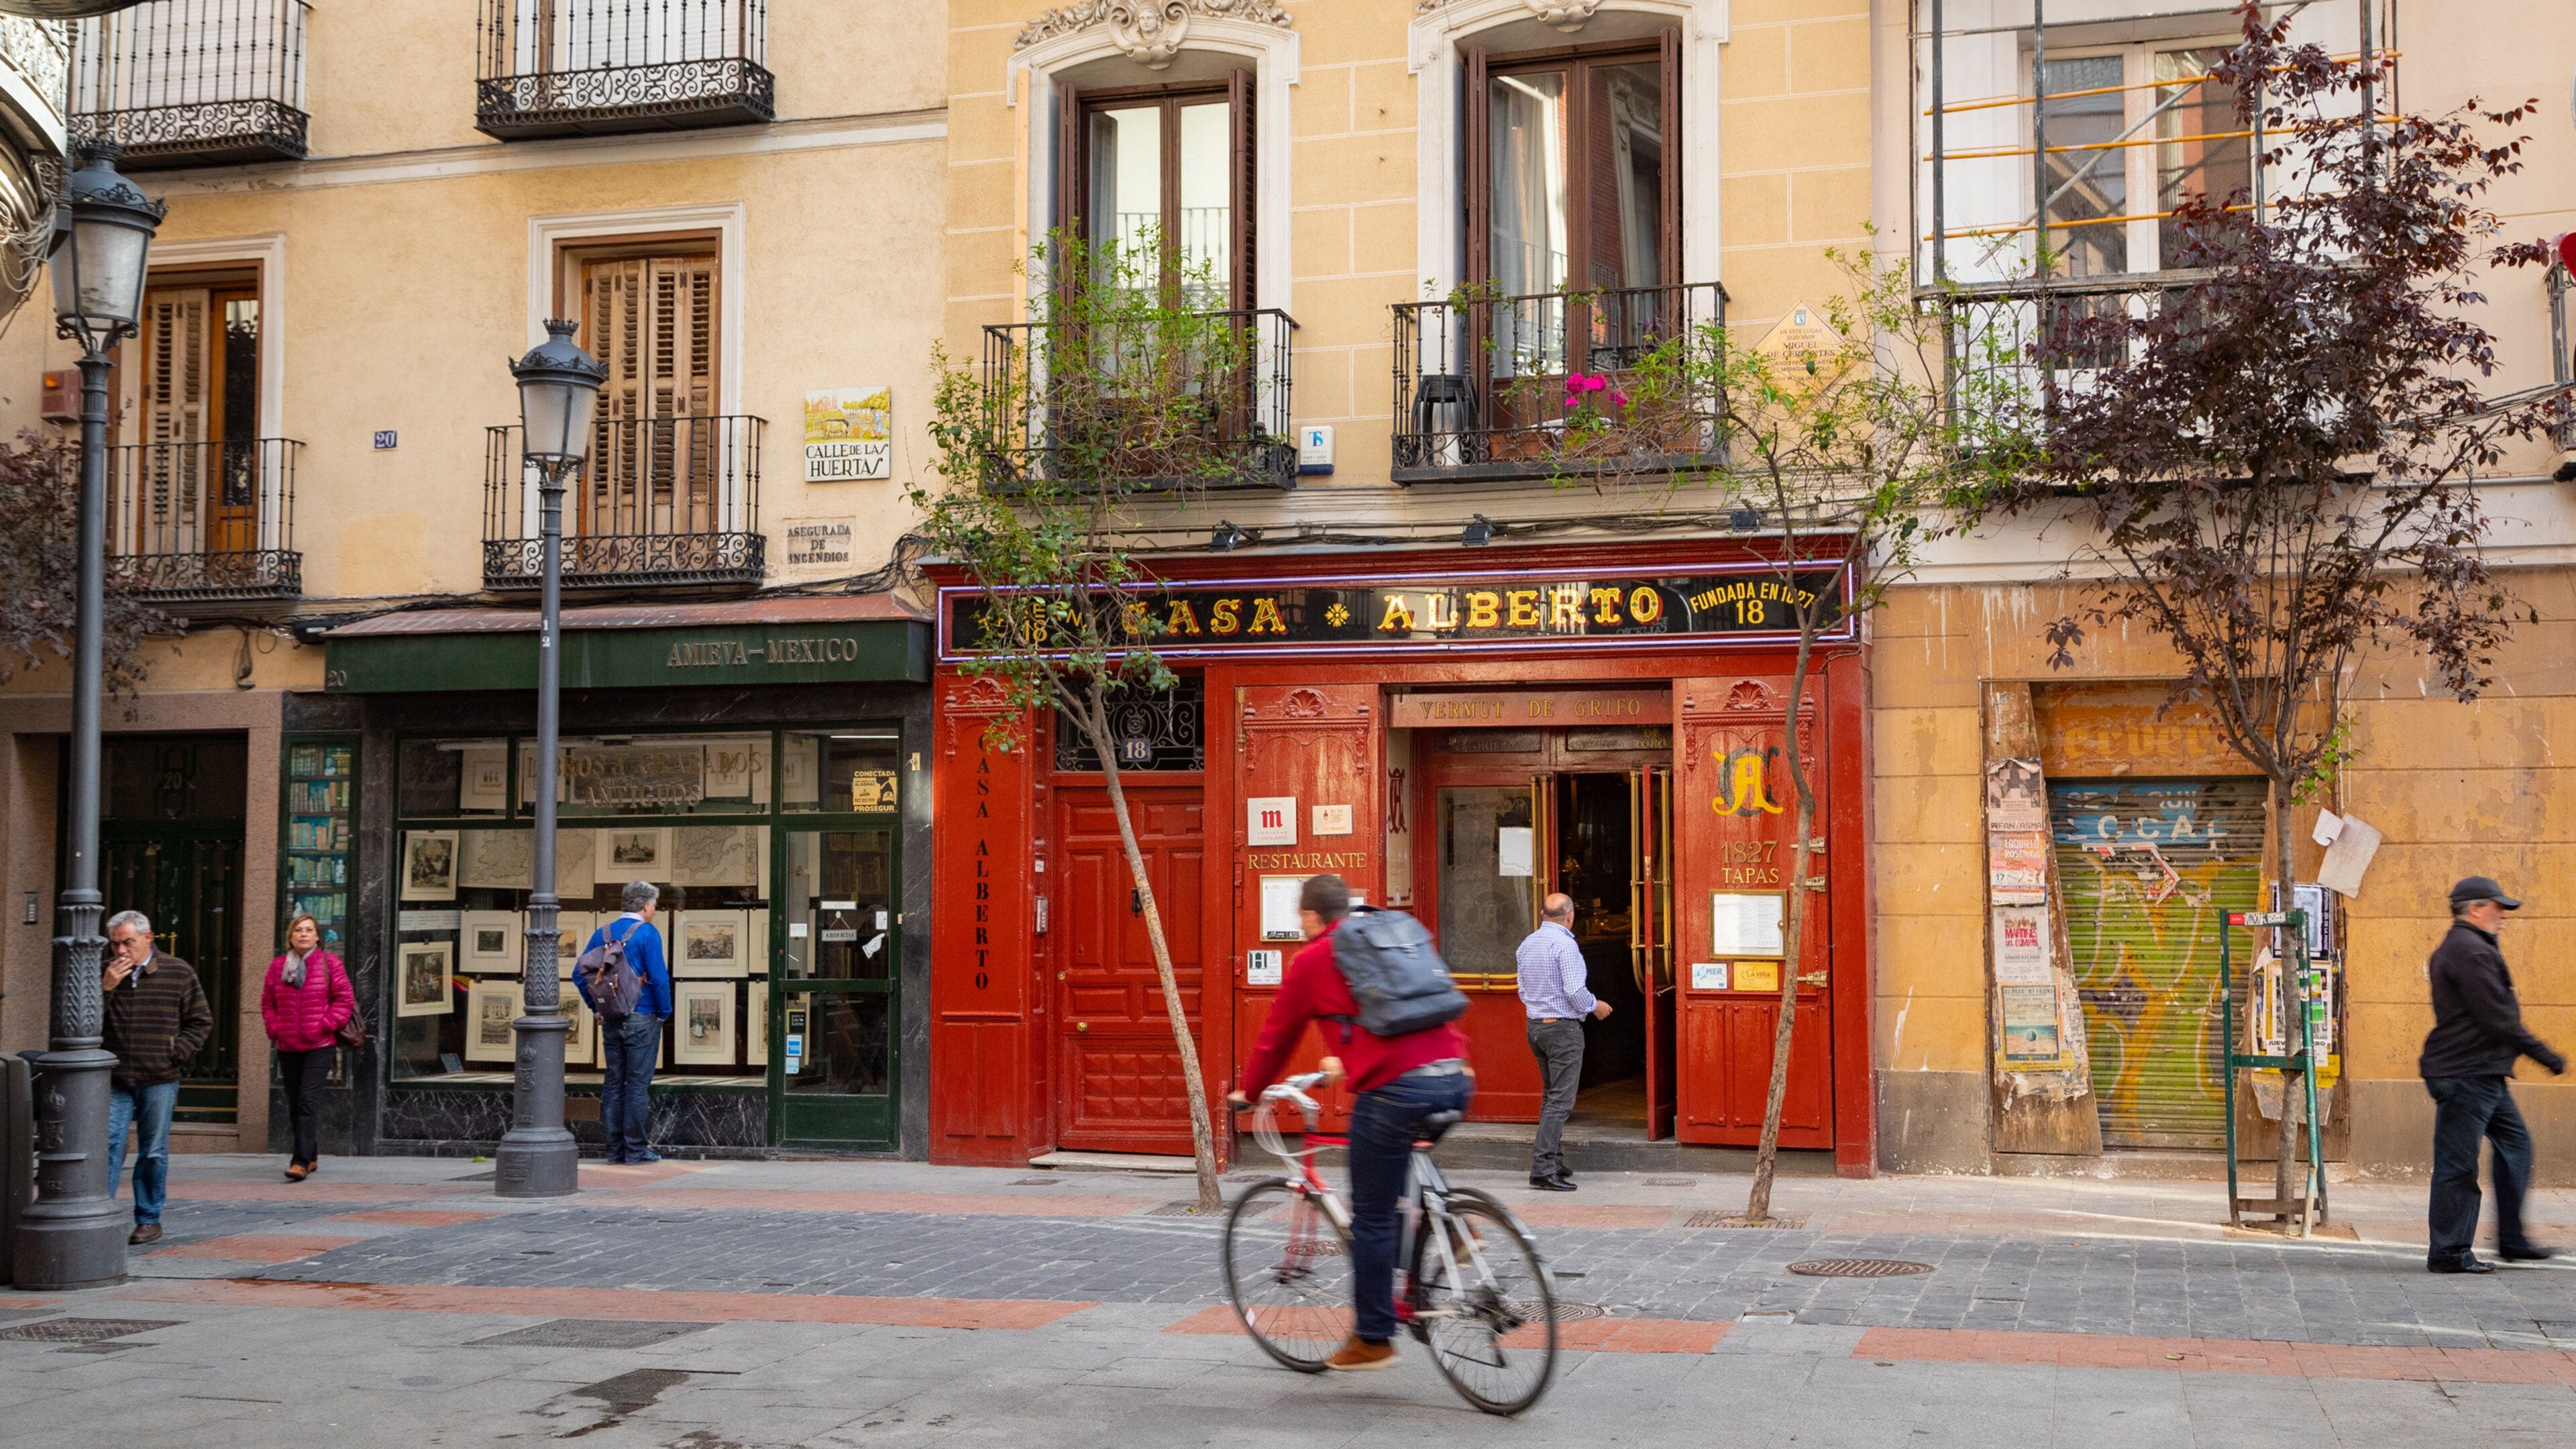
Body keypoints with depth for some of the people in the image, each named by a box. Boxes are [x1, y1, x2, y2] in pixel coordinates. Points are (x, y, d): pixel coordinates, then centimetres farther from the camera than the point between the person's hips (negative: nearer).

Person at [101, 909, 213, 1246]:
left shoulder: (178, 972, 1)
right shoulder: (105, 973, 6)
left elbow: (201, 1021, 6)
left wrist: (176, 1053, -6)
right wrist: (105, 988, -13)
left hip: (159, 1079, -1)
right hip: (115, 1079, 1)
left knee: (154, 1152, 6)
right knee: (108, 1145, -6)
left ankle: (149, 1219, 15)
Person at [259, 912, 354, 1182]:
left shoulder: (329, 963, -1)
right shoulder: (277, 966, 9)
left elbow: (345, 999, -1)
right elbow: (267, 1003, 16)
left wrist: (326, 1025, -10)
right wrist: (274, 1029, 3)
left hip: (319, 1046, -4)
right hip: (287, 1046, 4)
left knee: (307, 1102, -14)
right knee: (294, 1106, 10)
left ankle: (301, 1162, -17)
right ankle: (312, 1157, 24)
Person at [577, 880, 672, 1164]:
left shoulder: (603, 933, 8)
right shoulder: (647, 933, -10)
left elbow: (580, 975, 8)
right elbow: (659, 977, -17)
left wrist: (597, 1008, 12)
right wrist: (664, 1011, -4)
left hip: (611, 1021, 6)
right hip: (642, 1019, -5)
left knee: (613, 1083, 10)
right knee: (638, 1084, -1)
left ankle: (615, 1149, 13)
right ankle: (637, 1149, 1)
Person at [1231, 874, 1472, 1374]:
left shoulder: (1312, 961, 7)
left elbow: (1277, 1035, 16)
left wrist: (1248, 1092, 32)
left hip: (1394, 1089, -6)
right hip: (1455, 1079, 7)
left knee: (1371, 1219, 6)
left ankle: (1372, 1340, 13)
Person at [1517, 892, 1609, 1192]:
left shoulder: (1527, 944, 10)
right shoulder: (1565, 945, -15)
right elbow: (1574, 991, -19)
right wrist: (1595, 1006, -2)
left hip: (1535, 1025, 8)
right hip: (1564, 1027, -8)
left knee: (1551, 1095, 19)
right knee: (1561, 1099, -7)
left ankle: (1553, 1161, 21)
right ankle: (1543, 1169, -13)